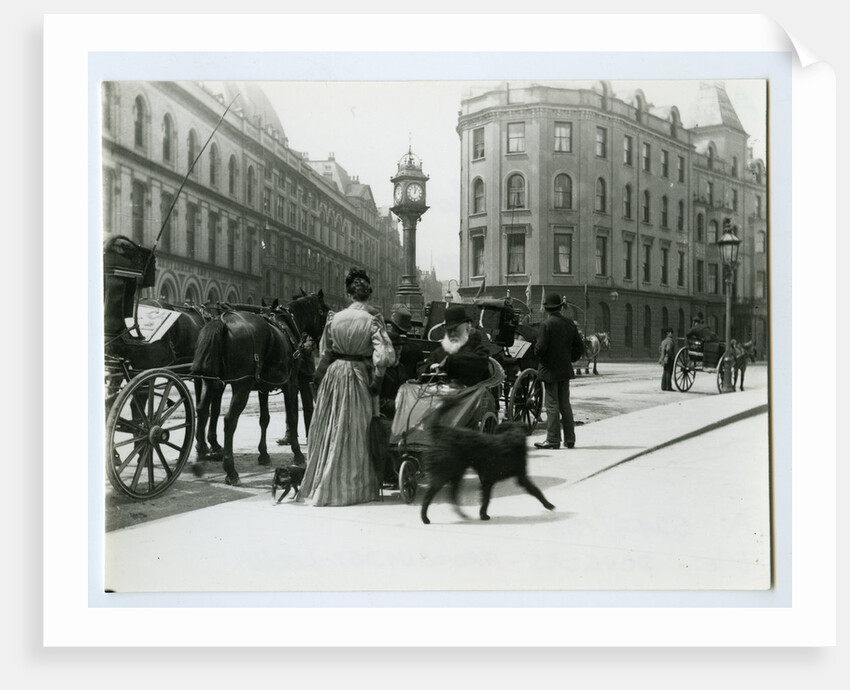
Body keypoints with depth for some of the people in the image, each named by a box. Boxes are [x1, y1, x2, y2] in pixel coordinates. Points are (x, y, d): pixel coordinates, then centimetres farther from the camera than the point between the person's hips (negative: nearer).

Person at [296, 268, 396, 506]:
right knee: (356, 433, 7)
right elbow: (384, 355, -19)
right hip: (360, 378, -3)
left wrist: (320, 375, 15)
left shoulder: (334, 318, 1)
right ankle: (355, 487, 15)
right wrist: (377, 380, -9)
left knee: (331, 432, 12)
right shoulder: (373, 319, -9)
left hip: (334, 374, 3)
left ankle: (323, 485, 21)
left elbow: (325, 353, 6)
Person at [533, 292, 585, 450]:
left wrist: (538, 355, 2)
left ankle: (553, 440, 1)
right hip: (565, 370, 6)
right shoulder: (569, 323, 4)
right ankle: (570, 439, 18)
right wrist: (570, 359, 15)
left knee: (552, 405, -2)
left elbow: (540, 347, -19)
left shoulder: (546, 324, -15)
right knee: (565, 404, 13)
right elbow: (579, 346, 6)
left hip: (550, 370, -6)